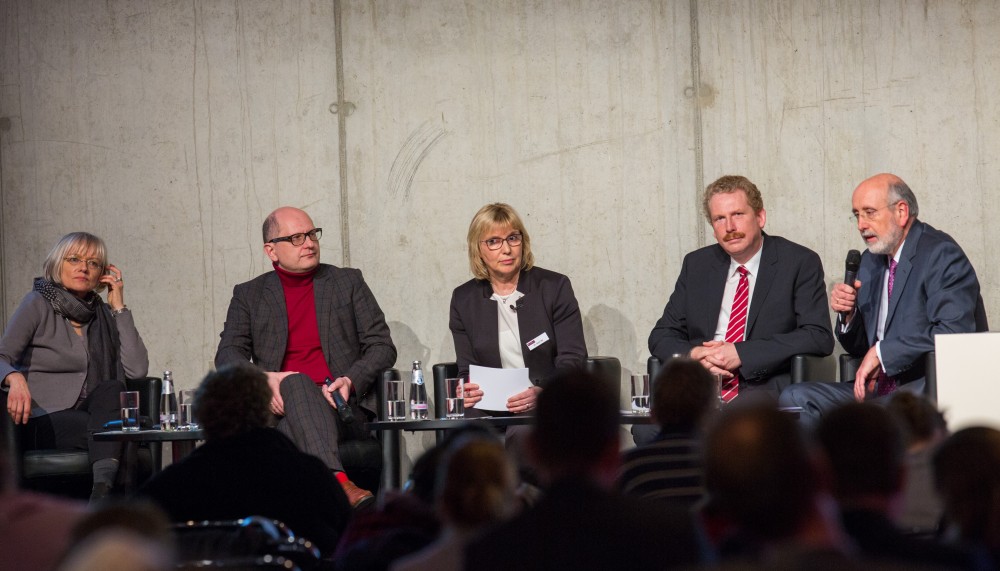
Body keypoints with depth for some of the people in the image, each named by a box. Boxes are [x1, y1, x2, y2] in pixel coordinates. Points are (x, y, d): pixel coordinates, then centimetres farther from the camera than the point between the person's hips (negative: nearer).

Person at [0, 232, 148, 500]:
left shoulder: (102, 313, 14)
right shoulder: (38, 304, 2)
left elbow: (137, 370, 0)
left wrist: (119, 307, 1)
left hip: (93, 416, 4)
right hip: (42, 423, -4)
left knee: (112, 389, -31)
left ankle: (102, 488, -48)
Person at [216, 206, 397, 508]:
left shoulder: (348, 282, 17)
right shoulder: (249, 295, 18)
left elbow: (382, 346, 13)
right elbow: (228, 355, 8)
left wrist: (351, 381, -8)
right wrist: (263, 379, -15)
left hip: (341, 405, 0)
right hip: (280, 409, 0)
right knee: (296, 383, -37)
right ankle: (338, 483, -57)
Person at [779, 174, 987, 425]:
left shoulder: (941, 254, -8)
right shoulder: (871, 261, 18)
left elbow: (955, 332, -24)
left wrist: (882, 351, -20)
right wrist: (848, 315, -1)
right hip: (879, 390, 8)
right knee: (796, 398, -12)